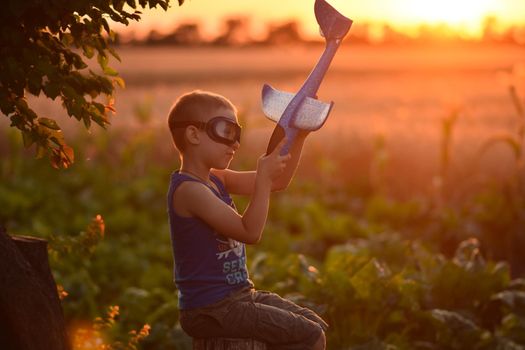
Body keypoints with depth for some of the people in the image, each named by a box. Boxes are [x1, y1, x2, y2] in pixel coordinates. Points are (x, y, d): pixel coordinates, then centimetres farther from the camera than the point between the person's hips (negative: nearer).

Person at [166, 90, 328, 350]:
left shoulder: (216, 180, 12)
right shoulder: (189, 189, -18)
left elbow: (278, 182, 12)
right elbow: (250, 232, -24)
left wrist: (298, 138, 2)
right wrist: (263, 177, -24)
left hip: (237, 296, 10)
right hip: (210, 309, -10)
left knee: (316, 326, 9)